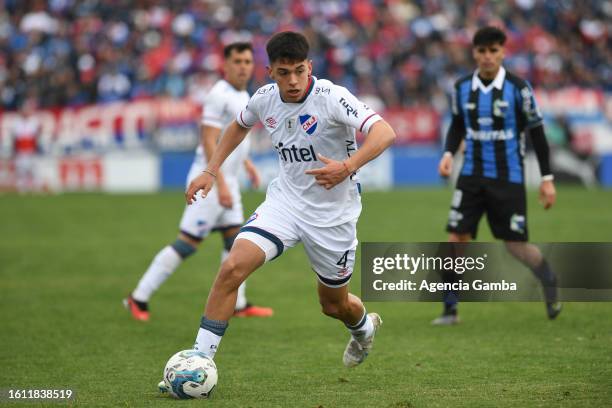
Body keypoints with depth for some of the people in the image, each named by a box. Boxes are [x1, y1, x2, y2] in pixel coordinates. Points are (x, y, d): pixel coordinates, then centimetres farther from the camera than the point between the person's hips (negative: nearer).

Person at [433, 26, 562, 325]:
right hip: (472, 176, 3)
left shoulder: (518, 88, -8)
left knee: (516, 245, 0)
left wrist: (547, 179, -2)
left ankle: (549, 282, 31)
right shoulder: (462, 88, 1)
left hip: (508, 178, -3)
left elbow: (537, 132, -2)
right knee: (457, 238, -8)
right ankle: (450, 309, 1)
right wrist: (449, 153, -3)